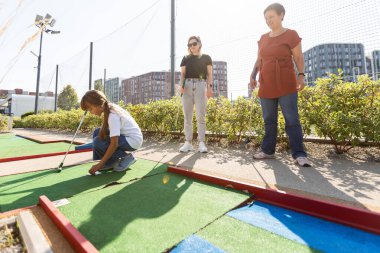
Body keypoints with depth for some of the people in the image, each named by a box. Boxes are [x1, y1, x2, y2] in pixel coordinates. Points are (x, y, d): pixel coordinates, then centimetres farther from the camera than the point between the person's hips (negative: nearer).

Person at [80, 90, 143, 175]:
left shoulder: (113, 115, -25)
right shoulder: (109, 107, 1)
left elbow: (114, 144, -27)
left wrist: (100, 164, -19)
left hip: (133, 140, -9)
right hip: (125, 135, 9)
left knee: (98, 142, -16)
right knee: (97, 133, 7)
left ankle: (126, 158, -2)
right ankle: (110, 162, 9)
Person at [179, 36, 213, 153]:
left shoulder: (206, 58, 16)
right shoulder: (186, 58, 19)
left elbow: (209, 74, 9)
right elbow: (182, 74, 13)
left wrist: (210, 86, -6)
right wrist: (181, 85, -6)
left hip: (201, 85, -2)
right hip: (188, 85, 2)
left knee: (201, 116, -8)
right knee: (187, 116, -3)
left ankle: (201, 143, -3)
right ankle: (188, 142, 2)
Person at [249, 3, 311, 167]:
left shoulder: (291, 35, 3)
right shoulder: (263, 38, 17)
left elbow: (299, 58, 1)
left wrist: (301, 76, -14)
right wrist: (253, 75, 1)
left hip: (286, 86, -4)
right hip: (266, 87, 5)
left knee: (292, 120, -7)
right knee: (269, 121, 7)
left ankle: (299, 155, -2)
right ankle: (268, 151, 15)